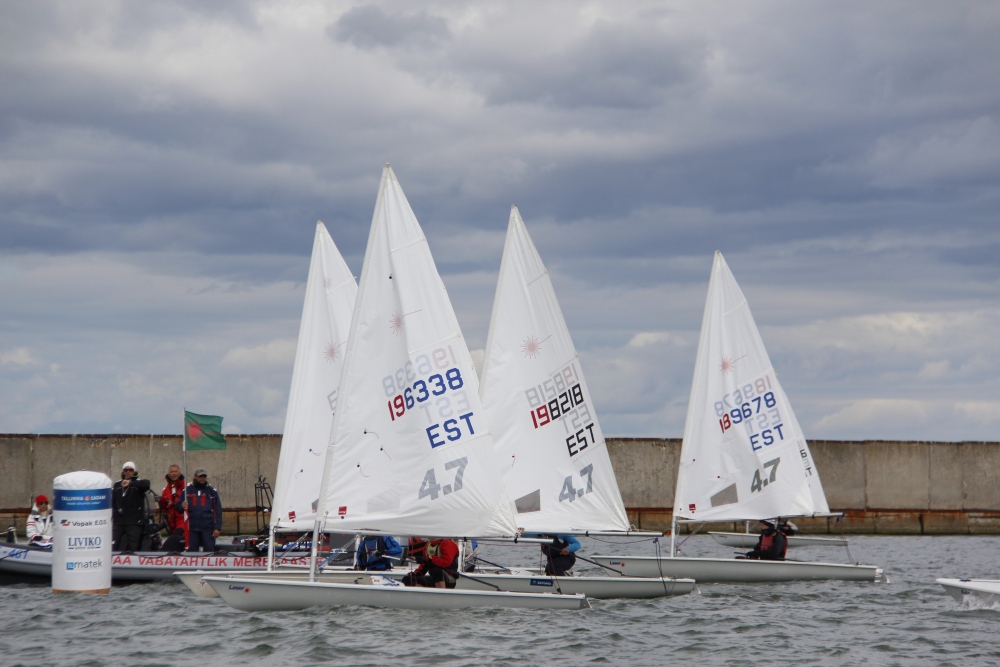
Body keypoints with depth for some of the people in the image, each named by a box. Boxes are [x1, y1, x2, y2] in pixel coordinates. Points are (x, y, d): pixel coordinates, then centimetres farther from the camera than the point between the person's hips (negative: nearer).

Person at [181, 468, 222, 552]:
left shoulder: (212, 491, 7)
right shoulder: (187, 490, 7)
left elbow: (217, 511, 5)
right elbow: (179, 507, 8)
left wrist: (217, 528, -3)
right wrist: (183, 506, -18)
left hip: (208, 528, -1)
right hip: (192, 527, 1)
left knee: (209, 550, -5)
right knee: (192, 551, 3)